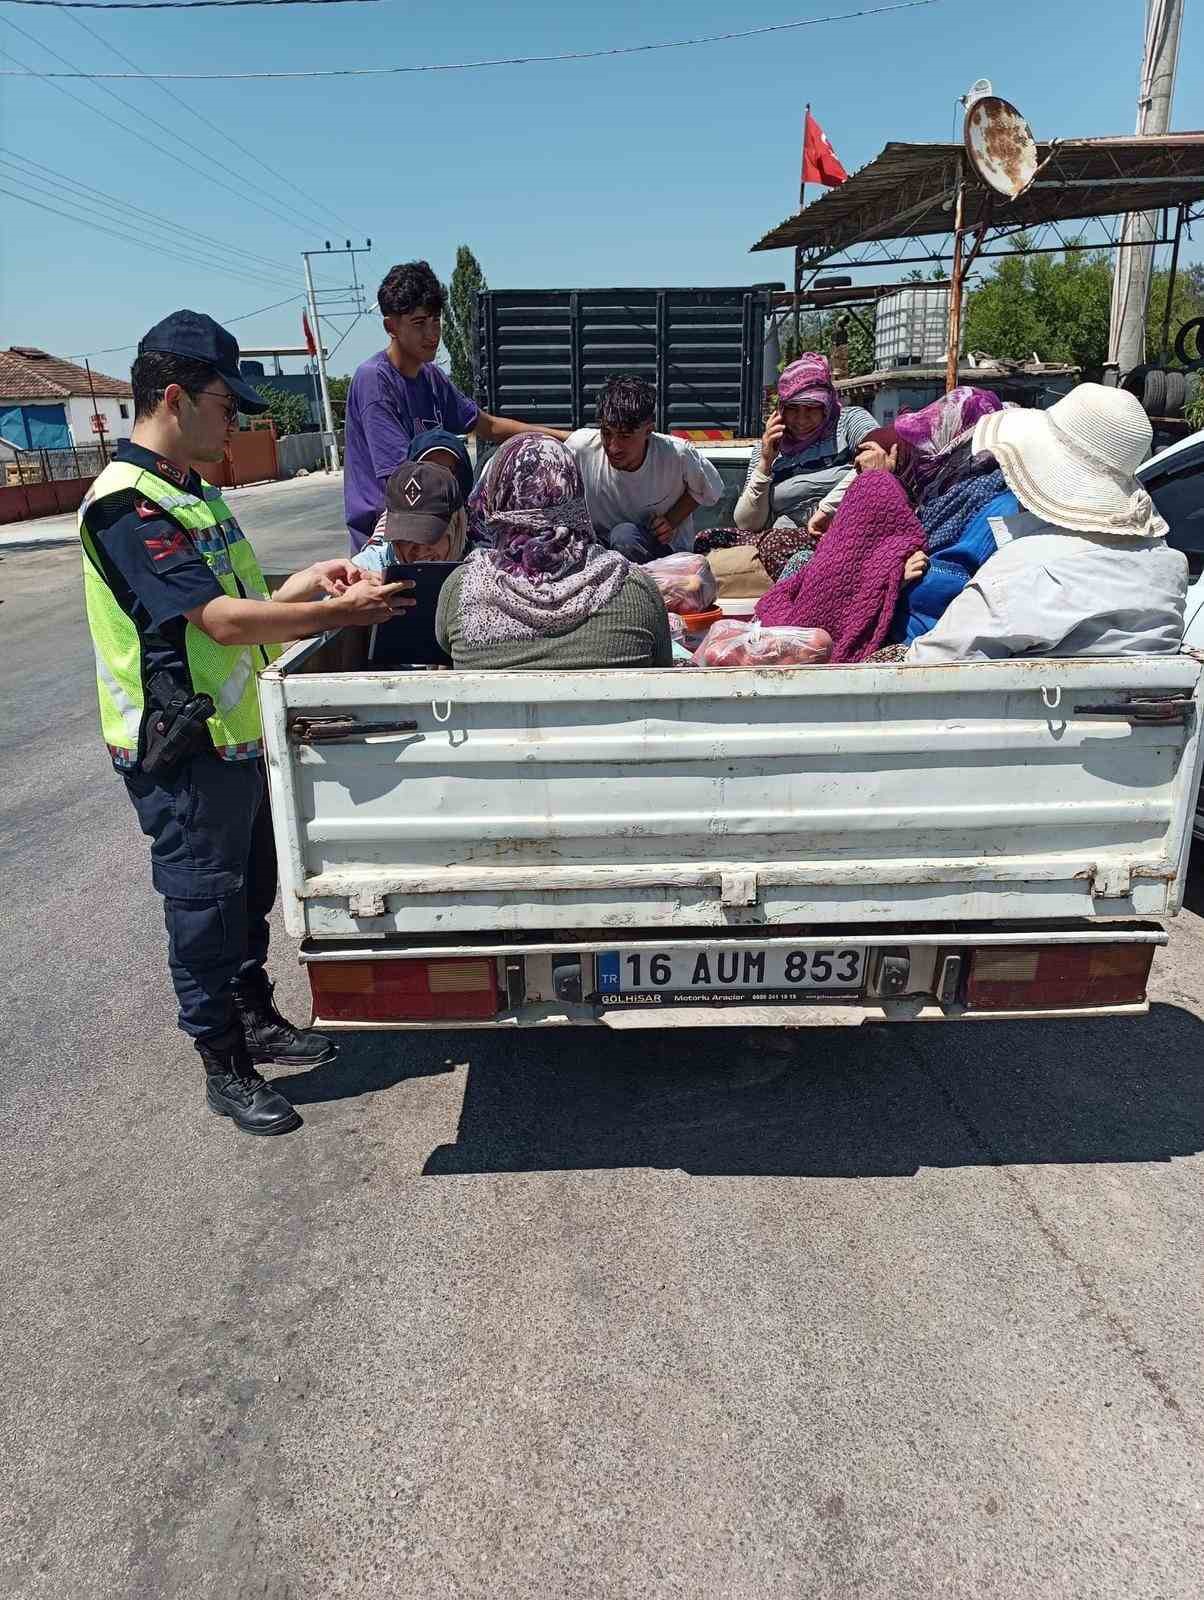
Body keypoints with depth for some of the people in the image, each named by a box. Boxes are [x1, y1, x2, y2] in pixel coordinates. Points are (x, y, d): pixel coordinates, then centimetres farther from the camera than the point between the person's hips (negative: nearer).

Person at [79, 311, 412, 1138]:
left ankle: (257, 1021, 39)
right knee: (205, 907, 5)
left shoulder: (193, 490, 12)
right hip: (180, 752, -9)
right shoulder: (126, 503, -19)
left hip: (233, 736, 9)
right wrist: (343, 612, -20)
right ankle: (225, 1067, 21)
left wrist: (310, 580, 1)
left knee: (250, 892, 20)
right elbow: (220, 621, -26)